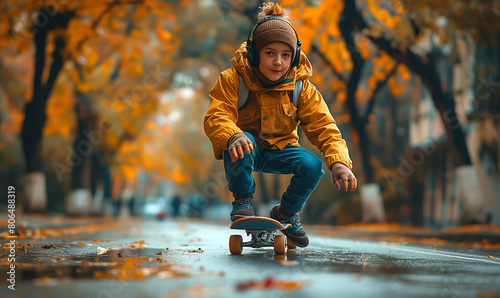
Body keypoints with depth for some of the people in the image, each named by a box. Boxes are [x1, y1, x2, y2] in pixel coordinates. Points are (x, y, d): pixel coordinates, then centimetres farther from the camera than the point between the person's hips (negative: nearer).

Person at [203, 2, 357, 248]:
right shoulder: (233, 80, -15)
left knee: (312, 165, -27)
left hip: (280, 149, 3)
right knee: (240, 146, -39)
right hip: (248, 150, -3)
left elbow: (323, 127, -12)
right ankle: (243, 201, -8)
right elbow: (216, 118, -25)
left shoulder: (301, 87, -8)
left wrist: (338, 161, -32)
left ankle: (286, 213, 5)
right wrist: (233, 136, -50)